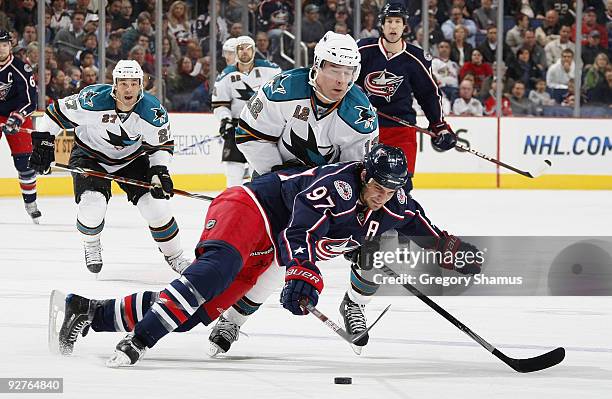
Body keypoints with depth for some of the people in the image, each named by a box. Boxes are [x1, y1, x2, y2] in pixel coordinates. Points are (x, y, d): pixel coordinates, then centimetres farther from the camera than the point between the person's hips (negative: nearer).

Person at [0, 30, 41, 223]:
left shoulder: (21, 69, -15)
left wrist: (16, 119, -28)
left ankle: (30, 201, 9)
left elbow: (30, 101, -16)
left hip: (17, 114, -1)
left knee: (24, 160, -6)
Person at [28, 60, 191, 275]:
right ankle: (91, 245, 11)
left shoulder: (153, 111, -23)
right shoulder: (93, 100, -30)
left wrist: (159, 171, -21)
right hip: (90, 156, -2)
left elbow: (162, 144, -7)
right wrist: (43, 142, -16)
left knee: (155, 203, -10)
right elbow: (58, 112, -16)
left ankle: (174, 256, 13)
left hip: (131, 158, 2)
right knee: (92, 207, -24)